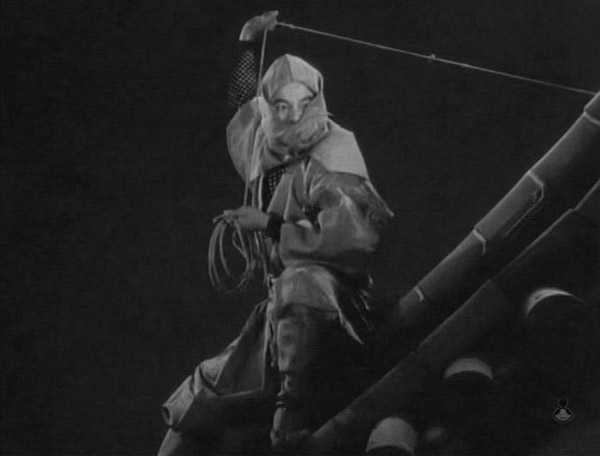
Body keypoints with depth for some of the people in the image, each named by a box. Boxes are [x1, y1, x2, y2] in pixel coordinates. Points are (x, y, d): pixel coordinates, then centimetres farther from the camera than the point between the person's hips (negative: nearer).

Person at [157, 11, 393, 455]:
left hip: (338, 296, -7)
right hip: (285, 307, 7)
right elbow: (243, 103, 31)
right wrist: (248, 45, 24)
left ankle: (292, 412, -37)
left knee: (299, 285, -42)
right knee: (208, 393, 11)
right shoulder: (267, 151, 7)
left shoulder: (333, 156, -13)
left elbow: (352, 236, -26)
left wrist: (270, 224, -21)